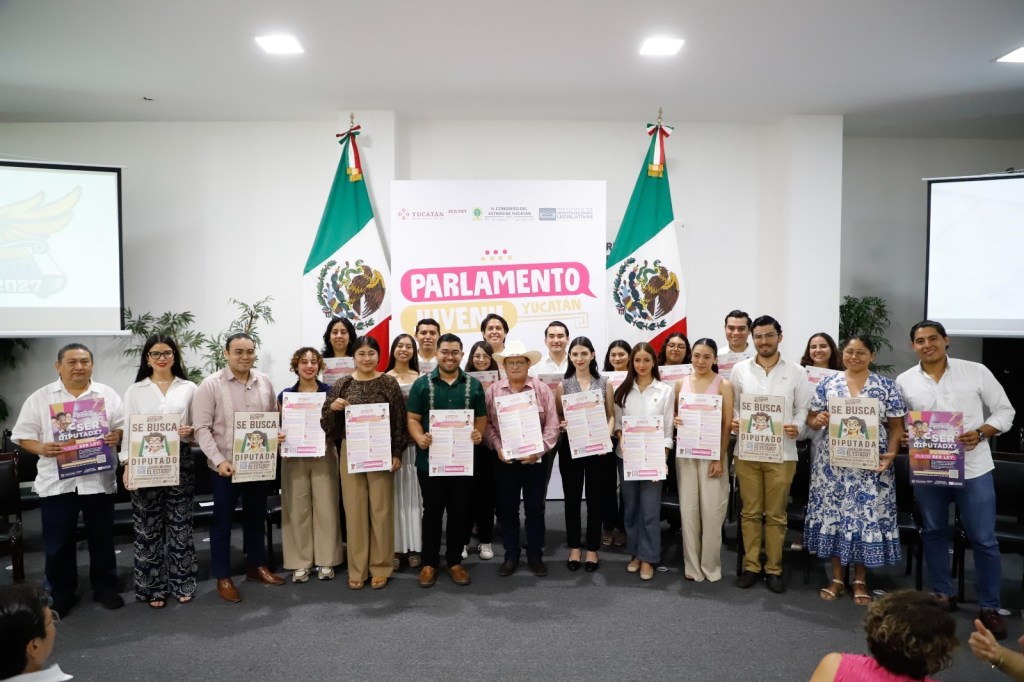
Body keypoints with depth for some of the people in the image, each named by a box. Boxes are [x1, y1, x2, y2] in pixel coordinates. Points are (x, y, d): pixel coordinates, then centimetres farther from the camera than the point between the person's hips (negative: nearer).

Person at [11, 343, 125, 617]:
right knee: (58, 544, 8)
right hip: (56, 482, 0)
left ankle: (105, 588, 25)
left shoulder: (107, 395, 3)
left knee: (102, 539, 10)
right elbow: (23, 435, 2)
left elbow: (124, 427, 4)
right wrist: (41, 448, -17)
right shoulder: (40, 398, 1)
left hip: (98, 480, 0)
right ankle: (61, 593, 24)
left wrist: (117, 436, -18)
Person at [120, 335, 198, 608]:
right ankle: (153, 587, 17)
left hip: (180, 462, 0)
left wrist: (190, 431, -14)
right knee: (148, 527, 5)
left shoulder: (189, 388, 4)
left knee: (180, 524, 7)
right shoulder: (135, 391, 4)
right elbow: (128, 429, 2)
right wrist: (128, 465, -5)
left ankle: (181, 583, 20)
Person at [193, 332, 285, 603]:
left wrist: (278, 435, -8)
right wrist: (219, 460, -20)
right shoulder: (211, 384, -9)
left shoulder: (264, 382, 4)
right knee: (222, 521, 7)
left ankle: (257, 566, 34)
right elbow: (202, 428, -12)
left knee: (256, 517, 18)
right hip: (225, 466, -4)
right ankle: (223, 578, 20)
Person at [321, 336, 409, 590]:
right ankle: (357, 569, 17)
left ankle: (380, 567, 16)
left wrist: (397, 453, -6)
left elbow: (399, 420, -1)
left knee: (381, 509, 4)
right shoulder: (342, 384, 4)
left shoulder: (389, 383, -1)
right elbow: (328, 422, 7)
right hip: (350, 453, 2)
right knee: (354, 510, 6)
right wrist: (332, 407, -14)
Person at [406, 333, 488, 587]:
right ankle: (429, 563, 20)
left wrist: (479, 434, -11)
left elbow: (481, 418, 10)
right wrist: (419, 438, -18)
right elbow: (413, 418, 1)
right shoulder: (422, 384, 2)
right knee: (432, 511, 8)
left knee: (460, 512, 8)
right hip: (430, 459, -1)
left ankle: (455, 561, 23)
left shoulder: (474, 385, 7)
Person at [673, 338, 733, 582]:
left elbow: (727, 425, -5)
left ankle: (710, 566, 15)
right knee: (688, 509, 6)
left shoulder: (723, 385, -3)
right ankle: (692, 565, 17)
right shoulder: (681, 383, 7)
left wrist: (720, 459, -10)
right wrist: (675, 421, -7)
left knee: (711, 510, 0)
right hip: (685, 453, 3)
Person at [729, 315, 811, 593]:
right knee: (750, 512, 8)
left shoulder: (796, 372, 3)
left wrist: (797, 427, -14)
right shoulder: (740, 370, 4)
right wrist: (733, 421, -11)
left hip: (781, 453, 0)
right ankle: (751, 566, 19)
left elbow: (802, 408, 5)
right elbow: (732, 404, 9)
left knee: (776, 515, 8)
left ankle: (773, 569, 20)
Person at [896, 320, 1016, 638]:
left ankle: (990, 607, 17)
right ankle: (943, 594, 30)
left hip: (973, 468, -2)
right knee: (934, 533, 13)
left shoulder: (976, 371, -3)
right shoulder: (904, 381, 2)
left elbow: (1004, 410, 2)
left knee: (984, 539, 2)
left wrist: (981, 433, -14)